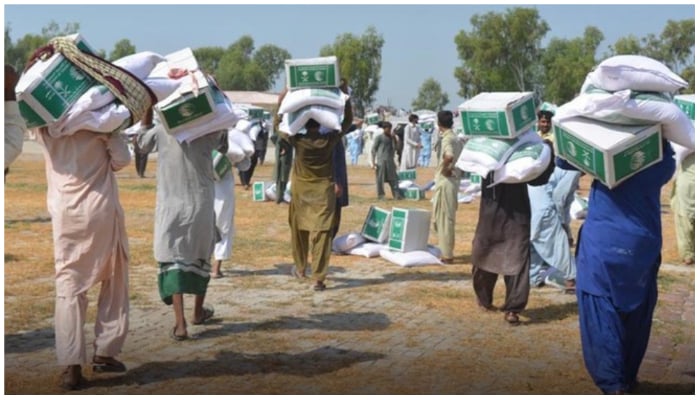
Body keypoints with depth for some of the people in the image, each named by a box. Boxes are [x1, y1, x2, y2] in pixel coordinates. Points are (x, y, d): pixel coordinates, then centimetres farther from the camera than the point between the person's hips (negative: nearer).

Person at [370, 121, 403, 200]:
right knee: (380, 178, -2)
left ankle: (397, 194, -3)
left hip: (390, 161, 5)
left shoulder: (391, 138, 16)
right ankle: (380, 195, 6)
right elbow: (373, 149, -3)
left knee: (393, 178, 0)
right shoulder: (379, 137, -2)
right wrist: (372, 162, -8)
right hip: (381, 161, -5)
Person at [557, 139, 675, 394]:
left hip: (602, 245, -3)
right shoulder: (663, 157, 0)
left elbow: (562, 161, 4)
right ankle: (628, 379, 25)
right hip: (643, 246, 3)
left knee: (602, 318, 1)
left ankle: (613, 385, -6)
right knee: (635, 317, 15)